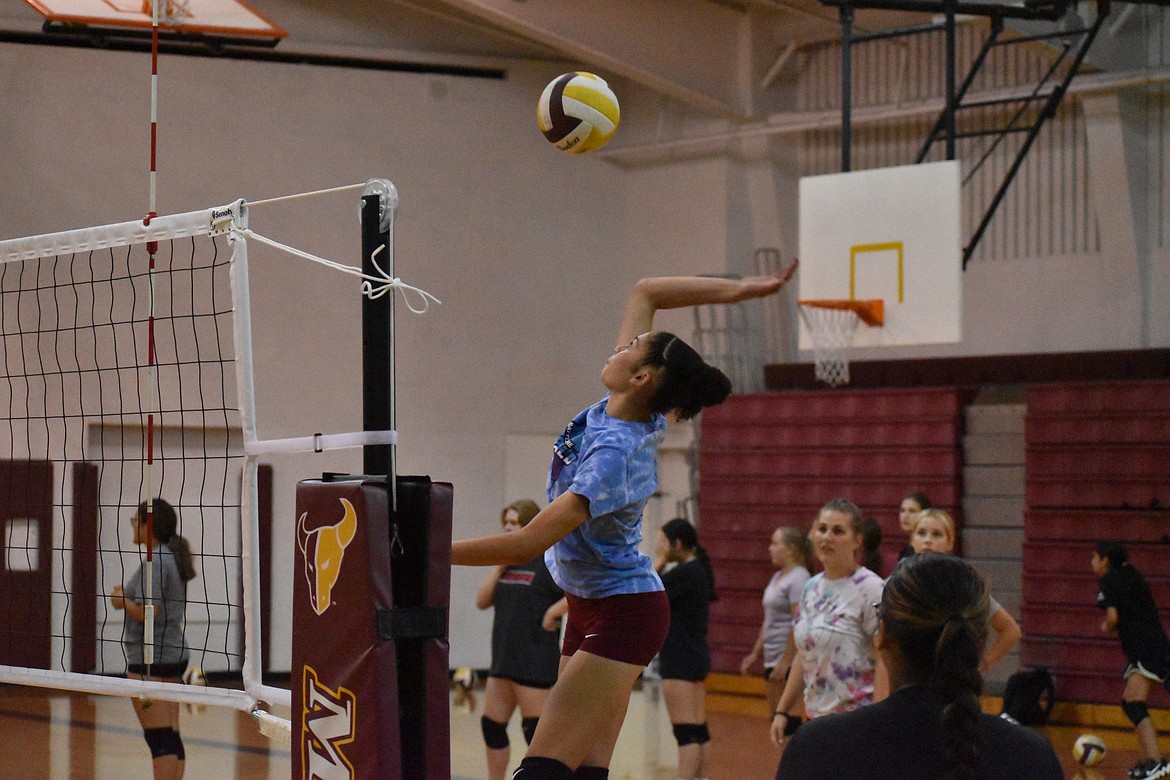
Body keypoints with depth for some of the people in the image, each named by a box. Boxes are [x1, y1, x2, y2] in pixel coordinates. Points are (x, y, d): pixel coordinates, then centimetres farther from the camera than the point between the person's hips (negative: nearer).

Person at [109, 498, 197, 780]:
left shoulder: (154, 561, -16)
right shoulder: (174, 557, 13)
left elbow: (147, 613, -23)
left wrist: (122, 601, -6)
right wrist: (129, 595, 13)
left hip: (150, 659, -10)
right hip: (174, 653, 10)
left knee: (159, 739, -9)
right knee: (171, 738, 9)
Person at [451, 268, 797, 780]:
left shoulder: (615, 454, -27)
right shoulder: (617, 413, -4)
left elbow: (528, 544, -31)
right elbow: (645, 293, 6)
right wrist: (737, 290, -2)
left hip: (621, 616, -9)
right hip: (591, 609, 9)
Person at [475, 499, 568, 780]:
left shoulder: (549, 561, -10)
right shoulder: (508, 562, 13)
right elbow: (482, 601, 7)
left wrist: (552, 612, -20)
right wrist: (499, 567, -2)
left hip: (536, 661, -8)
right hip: (503, 659, 8)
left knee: (535, 730, -6)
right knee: (491, 725, 12)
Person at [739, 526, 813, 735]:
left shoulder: (798, 579, -14)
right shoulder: (778, 577, 16)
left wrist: (785, 662, -23)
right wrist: (755, 653, 22)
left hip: (790, 662, -10)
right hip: (773, 660, 10)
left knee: (789, 719, -10)